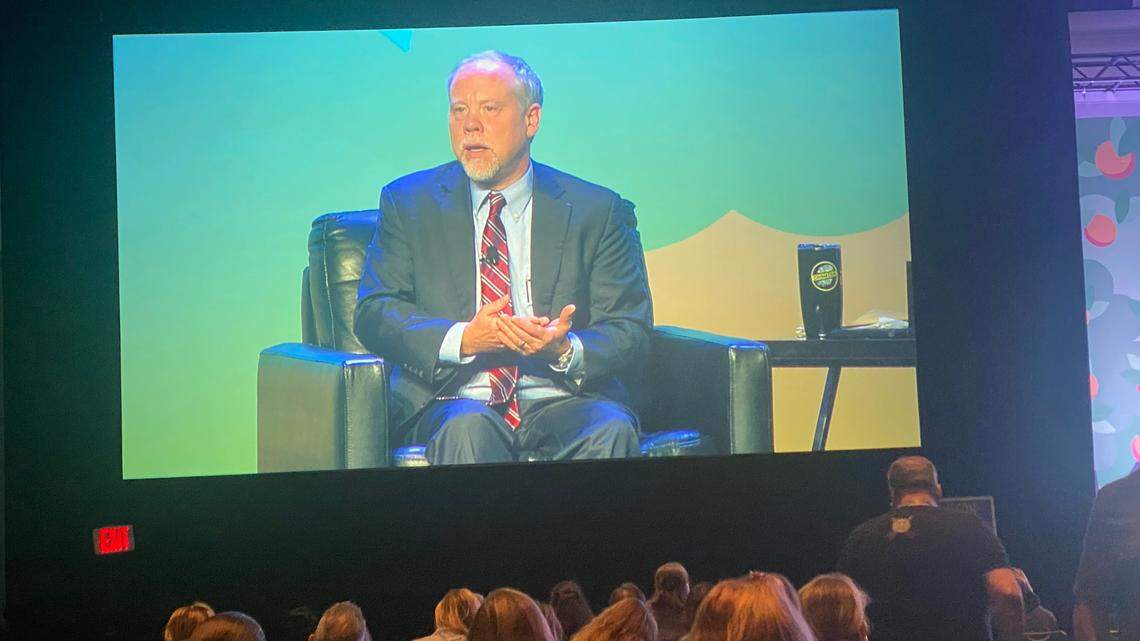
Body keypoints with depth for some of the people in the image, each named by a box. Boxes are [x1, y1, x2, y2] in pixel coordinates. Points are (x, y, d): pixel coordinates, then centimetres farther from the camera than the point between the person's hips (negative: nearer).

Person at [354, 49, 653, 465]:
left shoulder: (597, 211, 9)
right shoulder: (408, 202, 12)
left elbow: (631, 333, 5)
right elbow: (373, 314, 3)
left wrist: (566, 350, -18)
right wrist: (462, 339, -15)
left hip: (561, 403, 1)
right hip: (451, 401, -1)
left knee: (612, 429, -31)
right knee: (466, 426, -35)